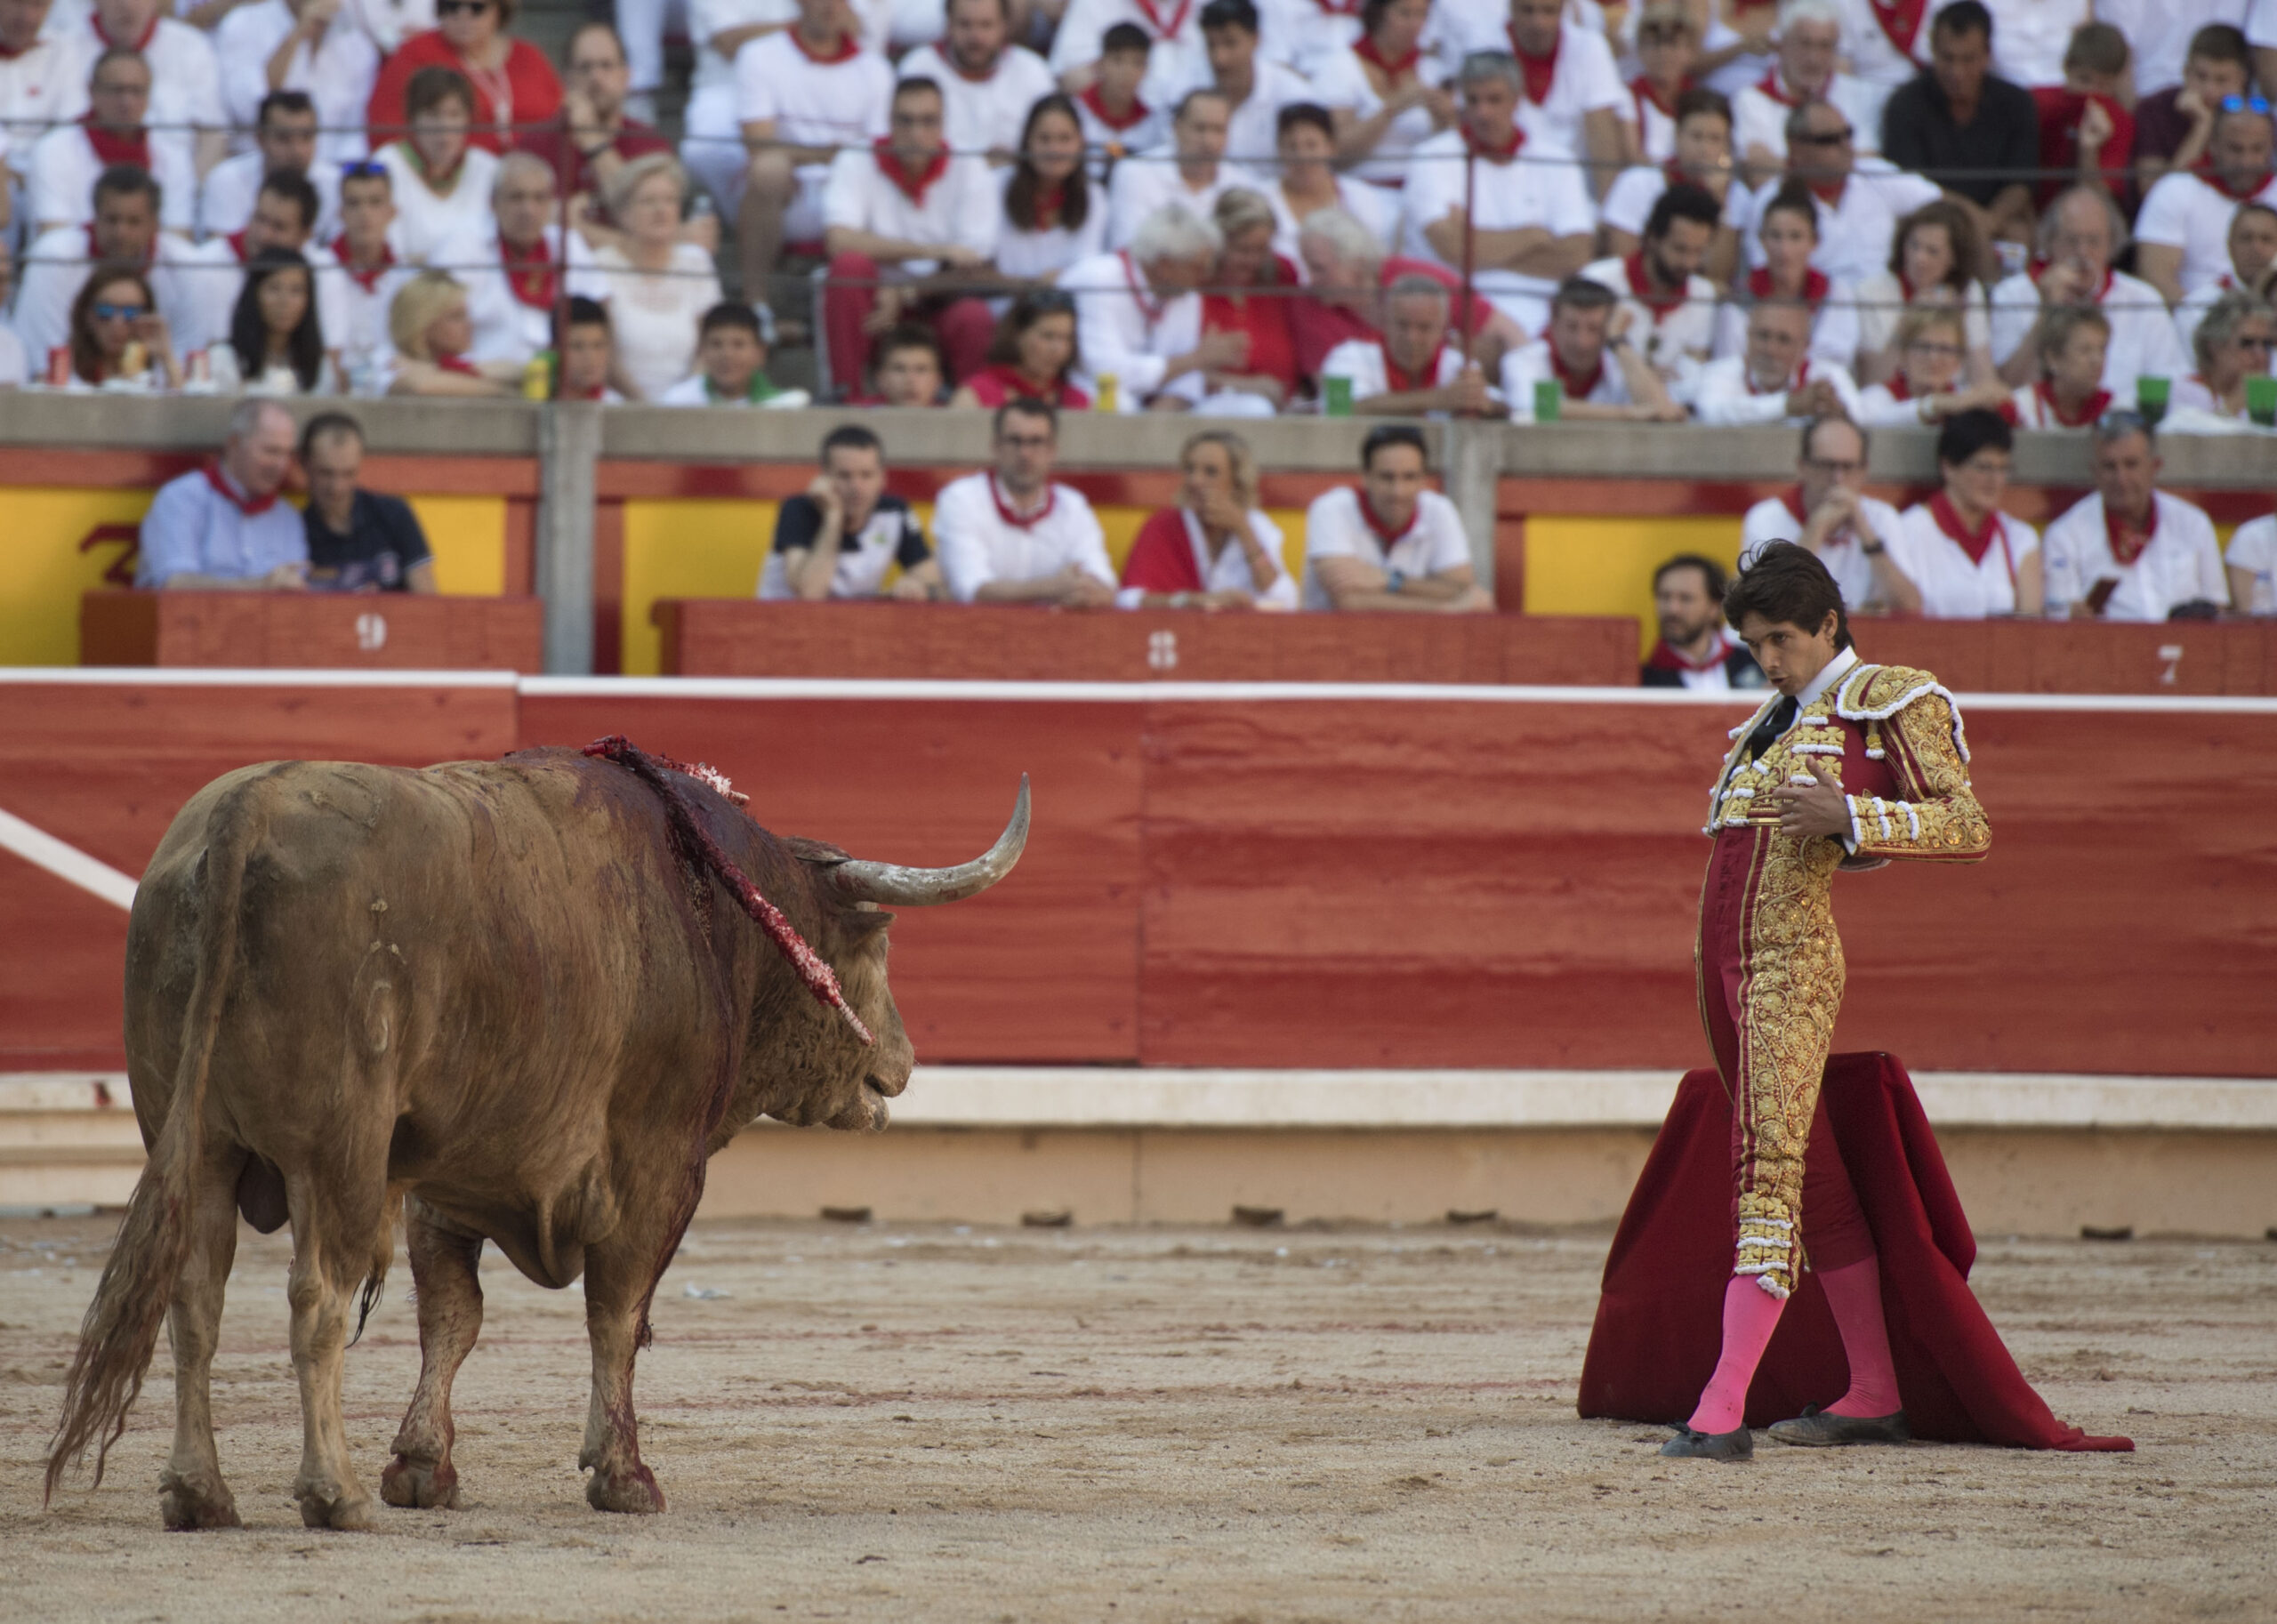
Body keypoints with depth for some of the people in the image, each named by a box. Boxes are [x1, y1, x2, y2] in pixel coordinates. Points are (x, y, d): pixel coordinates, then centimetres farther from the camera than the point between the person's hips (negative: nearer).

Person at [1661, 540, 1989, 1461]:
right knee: (1814, 1177, 11)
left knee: (1768, 1163, -17)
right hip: (1725, 961, 9)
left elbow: (1967, 829, -11)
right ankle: (1876, 1395, 17)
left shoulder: (1890, 704, -2)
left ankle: (1722, 1411, -26)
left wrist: (1848, 817, -21)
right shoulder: (1776, 722, 21)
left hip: (1792, 961, -9)